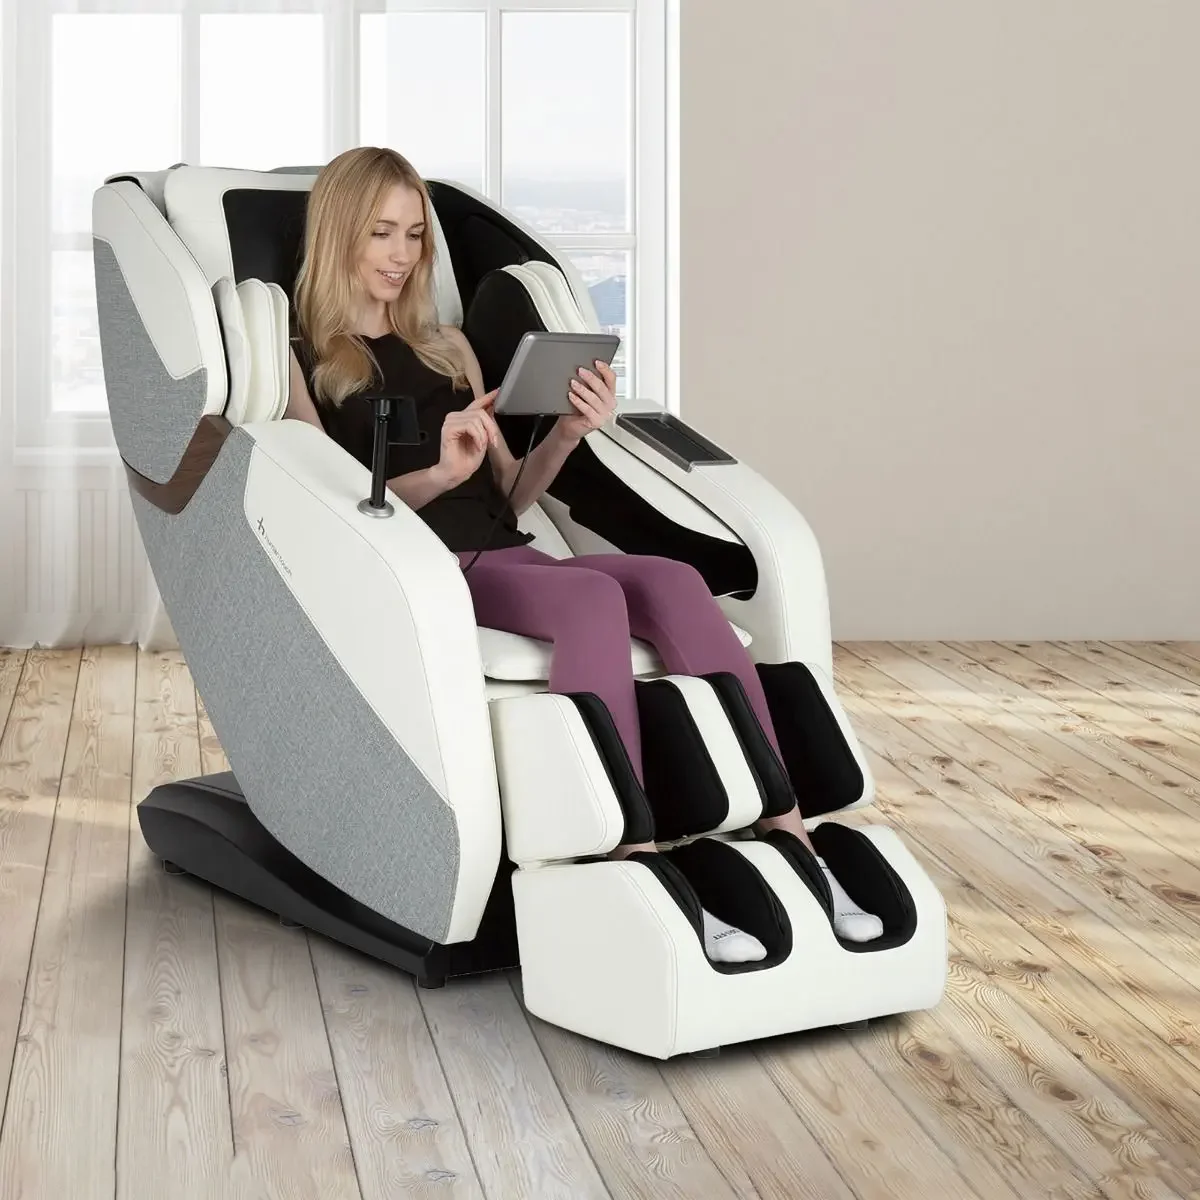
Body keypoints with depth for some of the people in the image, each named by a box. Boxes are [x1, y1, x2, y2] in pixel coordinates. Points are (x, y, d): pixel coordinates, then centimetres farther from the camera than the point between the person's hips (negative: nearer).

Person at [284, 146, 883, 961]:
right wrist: (436, 474, -20)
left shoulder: (449, 347, 25)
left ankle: (788, 835, -33)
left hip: (504, 557, 5)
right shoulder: (302, 361, 9)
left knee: (672, 579, -25)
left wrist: (568, 433, 2)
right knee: (595, 595, -35)